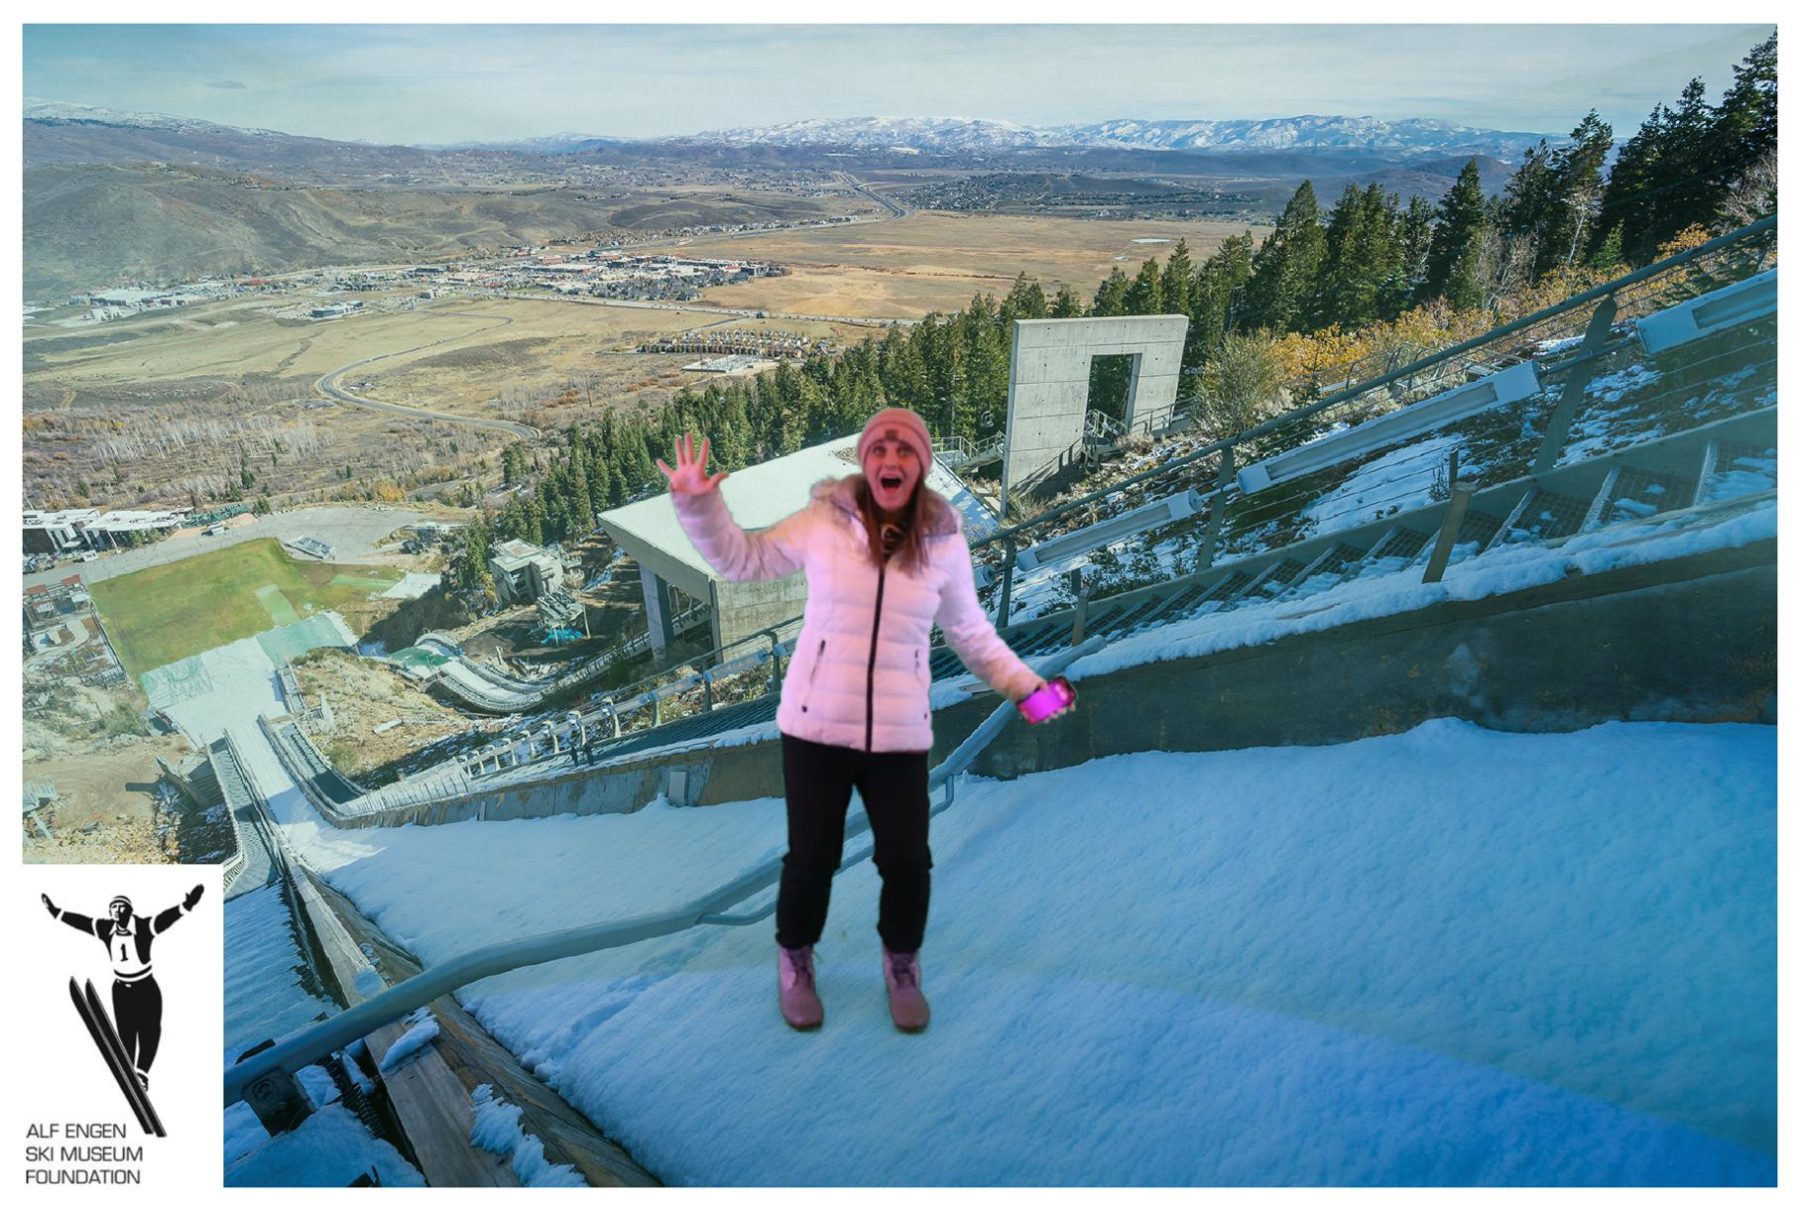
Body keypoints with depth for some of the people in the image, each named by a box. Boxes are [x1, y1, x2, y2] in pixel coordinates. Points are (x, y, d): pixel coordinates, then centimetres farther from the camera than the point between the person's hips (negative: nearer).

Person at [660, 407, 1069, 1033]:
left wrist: (1022, 683, 3)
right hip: (815, 727, -1)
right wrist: (698, 504, -7)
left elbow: (970, 631, 11)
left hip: (900, 735, 1)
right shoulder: (822, 523, -7)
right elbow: (741, 559, 6)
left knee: (908, 862, 8)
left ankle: (902, 964, 40)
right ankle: (795, 958, 41)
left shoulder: (944, 542, -2)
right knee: (811, 858, 10)